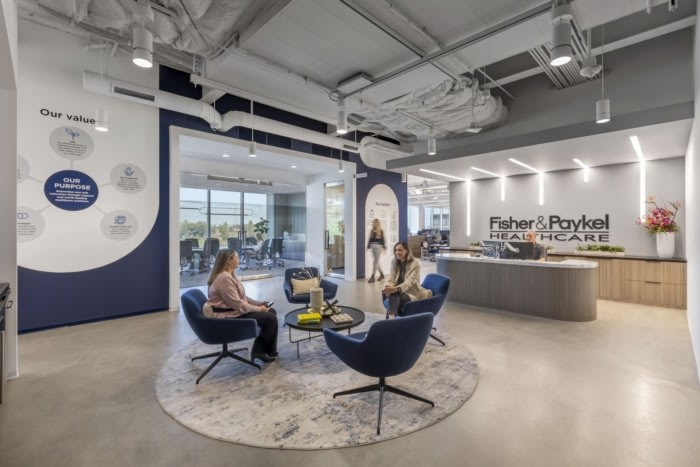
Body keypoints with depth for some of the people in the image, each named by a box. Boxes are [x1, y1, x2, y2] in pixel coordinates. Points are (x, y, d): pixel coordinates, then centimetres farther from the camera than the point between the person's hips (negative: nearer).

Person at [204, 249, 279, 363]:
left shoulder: (229, 275, 10)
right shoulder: (224, 278, -23)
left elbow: (242, 297, 15)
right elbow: (237, 304, -25)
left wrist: (258, 303, 5)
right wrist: (258, 309, -15)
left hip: (235, 310, 10)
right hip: (230, 315, -10)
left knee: (272, 312, 6)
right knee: (270, 318, -13)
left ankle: (260, 349, 9)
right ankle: (259, 350, 8)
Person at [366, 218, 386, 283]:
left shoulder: (381, 231, -5)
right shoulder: (372, 231, 11)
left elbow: (383, 240, -6)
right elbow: (370, 239, 14)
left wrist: (384, 248, -8)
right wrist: (368, 247, 13)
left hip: (378, 247, -6)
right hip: (373, 247, 6)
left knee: (375, 261, -7)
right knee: (376, 261, 12)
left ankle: (372, 276, -5)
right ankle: (381, 274, 29)